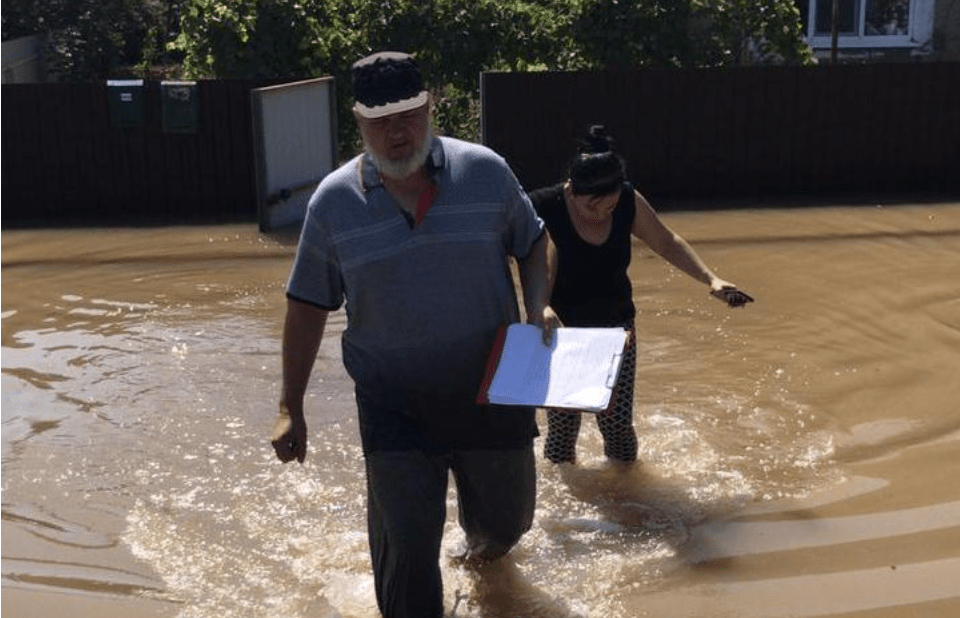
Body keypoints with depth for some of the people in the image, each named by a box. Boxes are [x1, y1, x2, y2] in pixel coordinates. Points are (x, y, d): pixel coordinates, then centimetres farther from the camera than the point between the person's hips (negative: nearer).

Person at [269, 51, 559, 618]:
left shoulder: (485, 171, -5)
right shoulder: (333, 201, -5)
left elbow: (533, 243, 10)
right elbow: (308, 307, 1)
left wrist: (540, 306, -10)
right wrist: (291, 409, 1)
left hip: (491, 390, 2)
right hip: (394, 406, -1)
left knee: (507, 517, 20)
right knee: (406, 545, -4)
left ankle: (484, 535, 58)